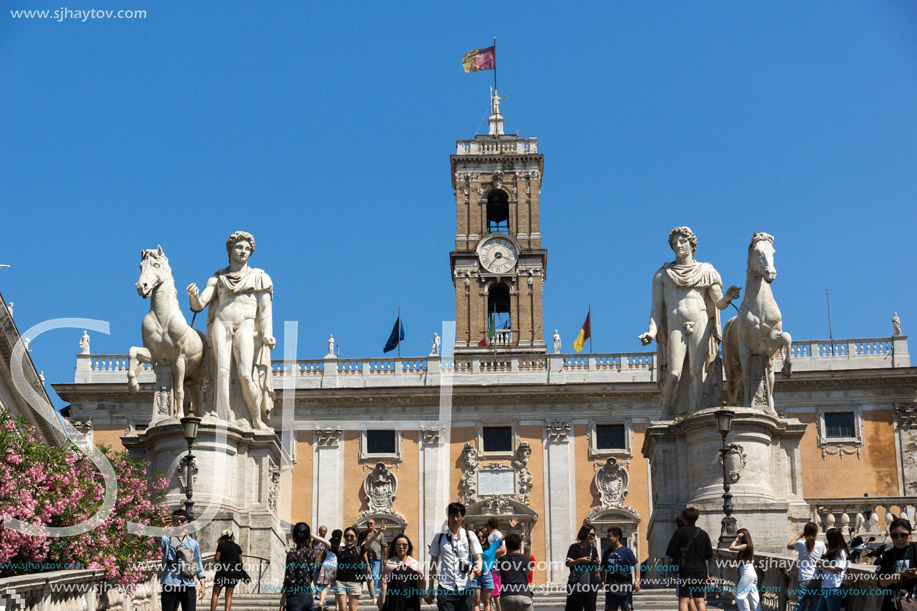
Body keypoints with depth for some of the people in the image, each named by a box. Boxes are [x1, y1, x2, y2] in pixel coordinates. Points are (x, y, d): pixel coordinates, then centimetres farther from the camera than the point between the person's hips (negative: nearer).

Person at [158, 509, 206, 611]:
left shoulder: (193, 543, 15)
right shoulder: (168, 540, 6)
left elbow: (199, 565, 17)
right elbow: (158, 538, -18)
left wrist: (203, 585, 9)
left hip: (188, 586, 2)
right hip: (170, 585, -2)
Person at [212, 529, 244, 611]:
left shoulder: (221, 545, -2)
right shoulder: (237, 546, 8)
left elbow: (217, 559, -5)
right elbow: (240, 561, 9)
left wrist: (215, 560, 15)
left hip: (223, 570, -3)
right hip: (234, 571, 3)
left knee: (215, 594, 6)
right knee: (229, 595, 7)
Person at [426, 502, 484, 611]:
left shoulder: (470, 536, 7)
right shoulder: (439, 537, 7)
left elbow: (478, 558, 5)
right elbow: (433, 564, 11)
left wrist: (478, 568, -20)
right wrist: (430, 589, 8)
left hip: (465, 589, 1)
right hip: (445, 590, -1)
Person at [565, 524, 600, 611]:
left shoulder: (593, 549, 15)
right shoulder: (574, 547, 1)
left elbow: (596, 568, 19)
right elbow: (568, 563, -6)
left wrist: (597, 563, -3)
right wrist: (580, 560, -18)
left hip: (591, 583, 4)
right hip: (577, 583, -4)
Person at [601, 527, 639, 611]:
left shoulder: (626, 551, -3)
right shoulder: (607, 552, 12)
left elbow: (636, 565, -5)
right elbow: (603, 569, 20)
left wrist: (637, 581, -15)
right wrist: (603, 581, 5)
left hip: (625, 586, -5)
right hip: (611, 587, 5)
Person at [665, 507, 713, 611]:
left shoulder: (680, 532, -5)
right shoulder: (703, 534, 6)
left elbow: (670, 552, -8)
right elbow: (709, 554, 9)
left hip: (685, 569, -4)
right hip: (701, 570, 4)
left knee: (683, 600, -3)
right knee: (699, 600, 7)